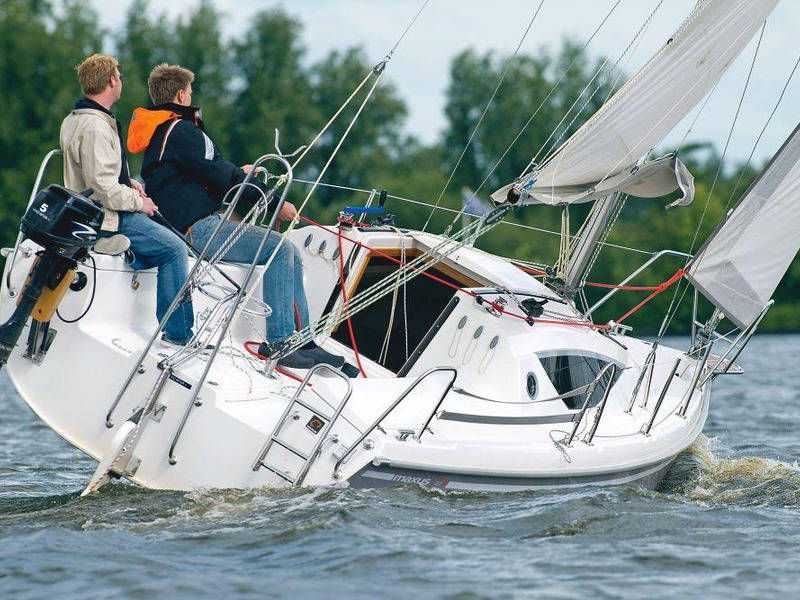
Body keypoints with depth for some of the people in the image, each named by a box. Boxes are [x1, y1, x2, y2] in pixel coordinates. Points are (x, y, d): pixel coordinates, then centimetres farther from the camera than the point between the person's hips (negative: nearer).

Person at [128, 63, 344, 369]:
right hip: (199, 229, -11)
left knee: (290, 254, 6)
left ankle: (302, 342, 2)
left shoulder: (159, 131, 21)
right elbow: (222, 177, -16)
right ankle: (278, 340, -21)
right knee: (280, 247, -20)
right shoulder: (181, 131, -12)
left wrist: (237, 173, 35)